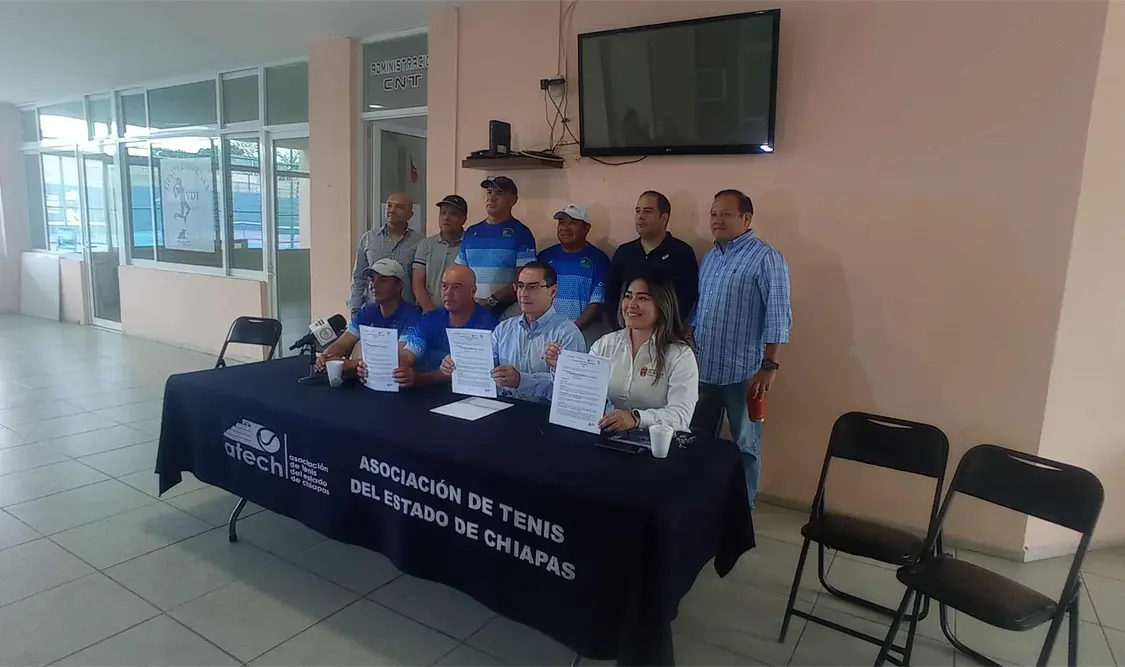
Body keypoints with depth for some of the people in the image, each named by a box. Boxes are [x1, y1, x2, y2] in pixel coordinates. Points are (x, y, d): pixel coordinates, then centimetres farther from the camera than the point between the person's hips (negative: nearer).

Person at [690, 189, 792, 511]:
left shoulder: (766, 258, -9)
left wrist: (769, 366, -18)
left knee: (745, 447, 8)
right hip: (704, 369, 7)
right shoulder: (709, 257, 13)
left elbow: (778, 316, -14)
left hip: (743, 373, -7)